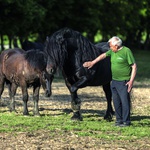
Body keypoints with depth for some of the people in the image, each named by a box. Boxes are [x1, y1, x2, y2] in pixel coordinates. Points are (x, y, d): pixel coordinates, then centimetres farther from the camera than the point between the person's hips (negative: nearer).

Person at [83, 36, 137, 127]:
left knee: (125, 101, -7)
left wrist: (131, 81, -16)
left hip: (124, 82, -8)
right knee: (116, 102, 10)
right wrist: (92, 63, 27)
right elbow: (103, 55, 24)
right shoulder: (112, 51, 9)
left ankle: (126, 121, 0)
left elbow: (134, 66, -12)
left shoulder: (126, 51, -12)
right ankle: (119, 120, 18)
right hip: (114, 81, 8)